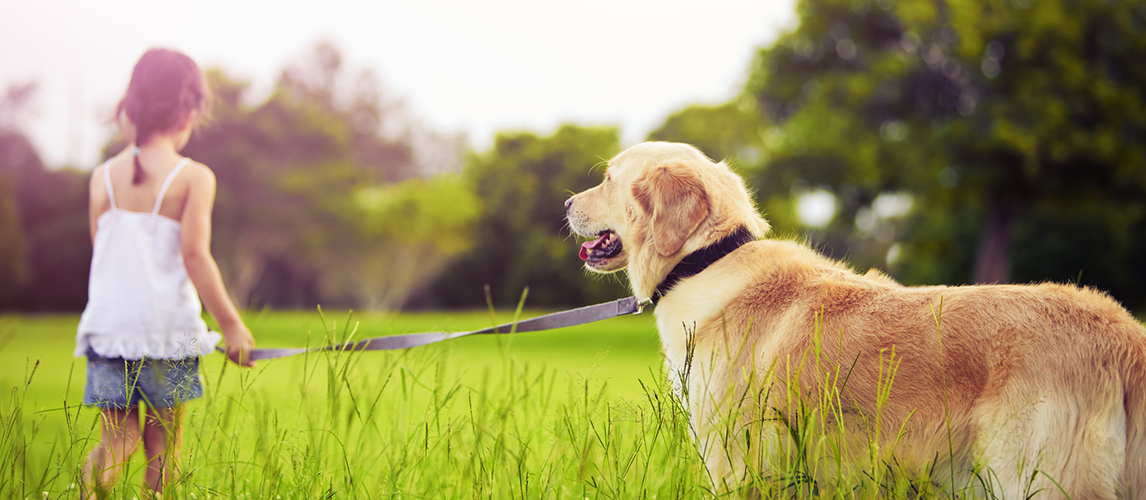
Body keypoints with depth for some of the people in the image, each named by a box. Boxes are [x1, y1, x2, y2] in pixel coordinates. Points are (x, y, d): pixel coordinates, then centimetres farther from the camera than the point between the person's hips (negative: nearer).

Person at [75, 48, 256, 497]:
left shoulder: (103, 177, 7)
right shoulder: (193, 178, -7)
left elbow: (100, 250, 15)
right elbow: (194, 257, -11)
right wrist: (232, 324, -6)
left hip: (108, 322, 3)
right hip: (168, 325, -3)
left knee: (119, 438, 9)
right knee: (163, 442, 9)